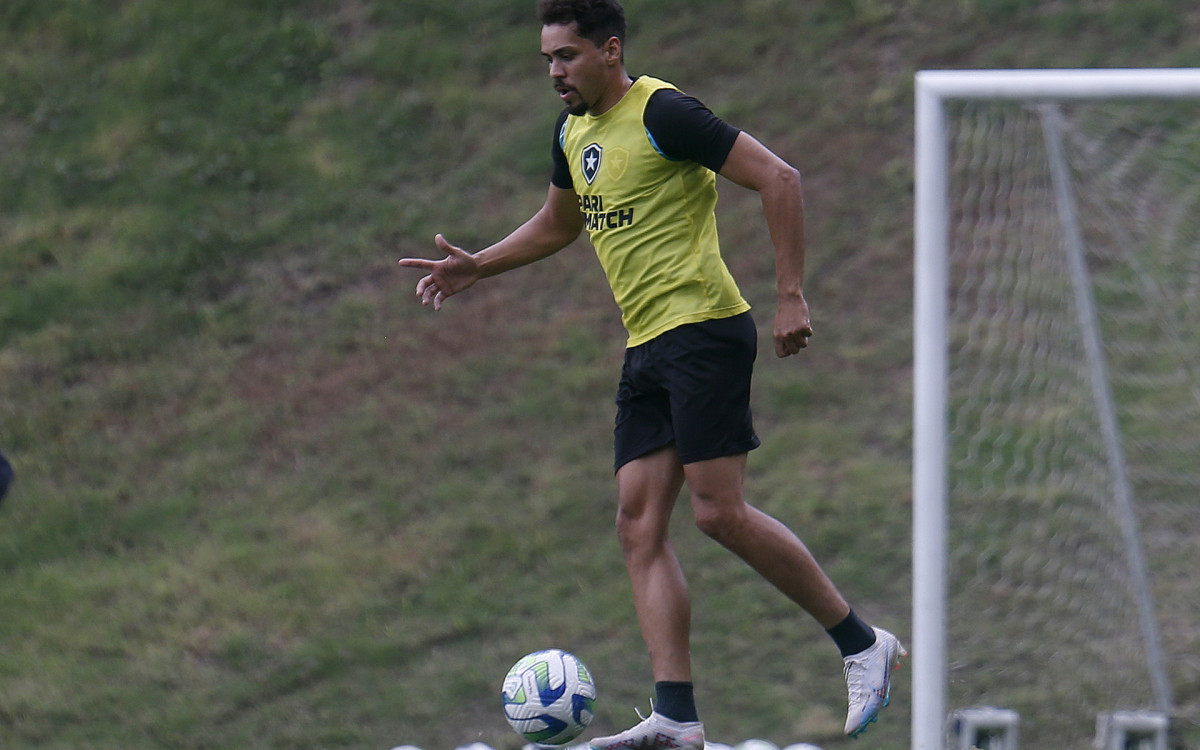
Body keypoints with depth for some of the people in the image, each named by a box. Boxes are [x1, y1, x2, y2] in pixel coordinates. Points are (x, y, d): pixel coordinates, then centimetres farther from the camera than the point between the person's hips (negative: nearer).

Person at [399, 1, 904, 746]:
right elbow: (557, 224, 35)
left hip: (703, 329, -9)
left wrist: (793, 296, -17)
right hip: (648, 347, 9)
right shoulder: (573, 132, 15)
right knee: (641, 524, -2)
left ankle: (864, 645, 1)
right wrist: (477, 266, 23)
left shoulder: (662, 113, -12)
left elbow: (779, 178, -15)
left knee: (719, 511, -13)